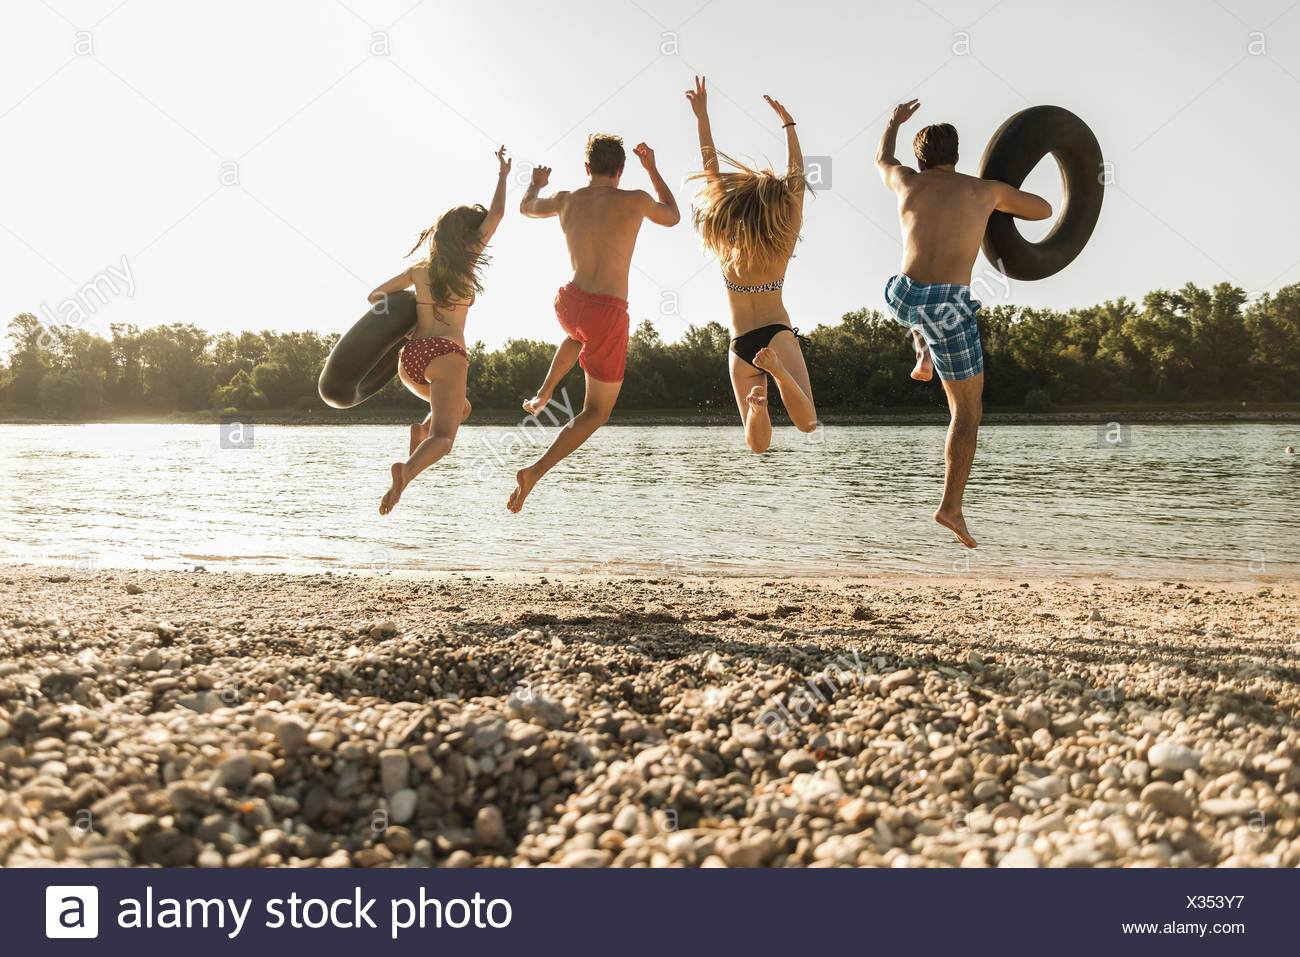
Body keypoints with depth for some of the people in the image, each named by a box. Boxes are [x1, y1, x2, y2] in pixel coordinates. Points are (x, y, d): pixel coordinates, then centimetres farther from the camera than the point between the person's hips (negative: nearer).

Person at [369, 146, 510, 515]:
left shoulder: (419, 269, 13)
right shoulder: (465, 263, 3)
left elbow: (375, 296, 21)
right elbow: (496, 215, 13)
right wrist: (503, 176, 23)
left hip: (410, 356, 6)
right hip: (446, 356, -5)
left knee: (459, 409, 30)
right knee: (443, 438, -11)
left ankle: (422, 429, 1)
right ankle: (406, 470, -42)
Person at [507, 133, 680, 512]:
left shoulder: (566, 200, 7)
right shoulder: (635, 200, -5)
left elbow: (526, 207, 29)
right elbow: (672, 216, 17)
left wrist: (536, 184, 51)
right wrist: (652, 168, 27)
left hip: (569, 303, 5)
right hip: (608, 313, -5)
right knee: (596, 412, 7)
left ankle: (542, 394, 34)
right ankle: (535, 471, -10)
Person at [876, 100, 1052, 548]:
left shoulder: (908, 180, 16)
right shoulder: (986, 189, 13)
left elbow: (881, 160, 41)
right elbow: (1044, 209, 28)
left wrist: (894, 121, 60)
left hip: (904, 299, 3)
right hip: (948, 309, -3)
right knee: (967, 412, 10)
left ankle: (923, 357, 27)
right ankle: (951, 507, 4)